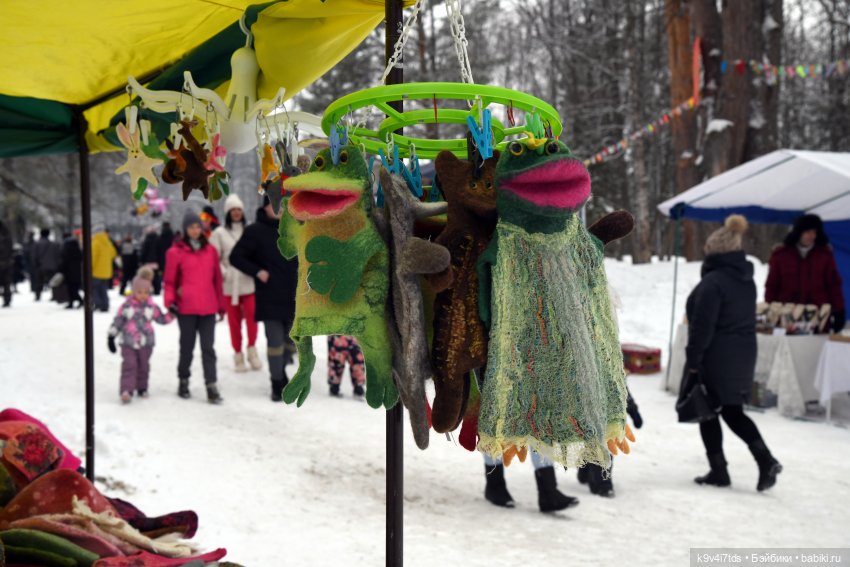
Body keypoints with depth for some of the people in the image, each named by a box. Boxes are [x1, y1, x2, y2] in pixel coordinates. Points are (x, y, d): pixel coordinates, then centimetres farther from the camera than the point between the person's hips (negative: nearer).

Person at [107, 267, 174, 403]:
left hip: (145, 343, 3)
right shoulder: (126, 306, -4)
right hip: (128, 343, -3)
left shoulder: (151, 307, 2)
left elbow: (162, 319, 10)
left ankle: (142, 388, 28)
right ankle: (126, 391, -15)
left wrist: (171, 313, -7)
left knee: (144, 366, 12)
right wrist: (111, 337, 1)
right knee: (129, 365, -11)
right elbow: (117, 321, 1)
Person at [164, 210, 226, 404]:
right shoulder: (176, 252, 0)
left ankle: (211, 387, -1)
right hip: (186, 308, -2)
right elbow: (170, 280, 2)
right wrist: (170, 301, -11)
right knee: (187, 346, 9)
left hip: (208, 308, 2)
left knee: (208, 347, 0)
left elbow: (217, 279, 13)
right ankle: (183, 382, 24)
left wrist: (221, 306, 14)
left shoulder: (210, 251, 9)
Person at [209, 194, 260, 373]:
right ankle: (238, 354, 15)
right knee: (234, 321, 4)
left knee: (252, 316, -14)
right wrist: (223, 273, -10)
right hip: (229, 285, 0)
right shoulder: (219, 233, 4)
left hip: (249, 283, 0)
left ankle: (252, 349, 4)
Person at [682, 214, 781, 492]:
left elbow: (702, 326, -19)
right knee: (732, 412, 16)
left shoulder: (713, 282, -18)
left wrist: (692, 362, -14)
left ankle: (718, 471, 12)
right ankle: (766, 460, 1)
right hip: (744, 355, 8)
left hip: (716, 358, -8)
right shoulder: (746, 280, 10)